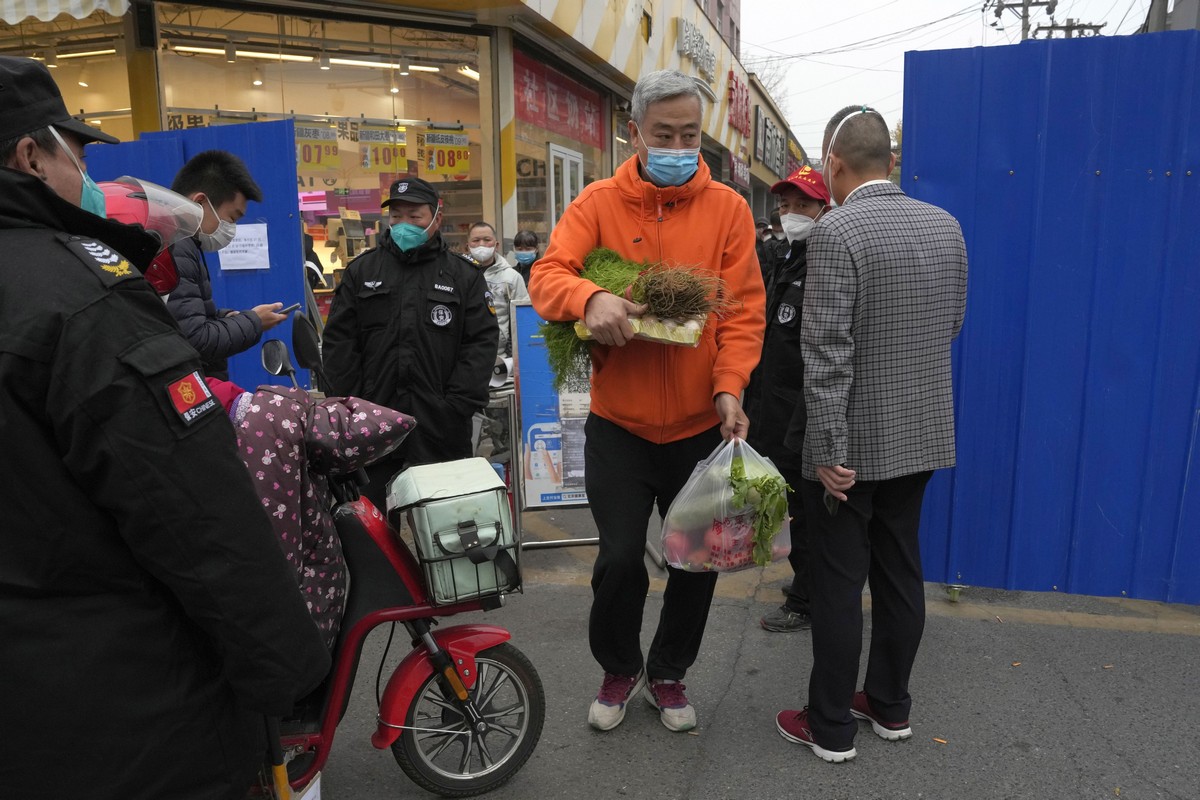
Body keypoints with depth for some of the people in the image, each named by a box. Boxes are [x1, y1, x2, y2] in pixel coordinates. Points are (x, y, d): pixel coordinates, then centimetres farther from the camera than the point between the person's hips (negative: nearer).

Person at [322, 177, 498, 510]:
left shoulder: (464, 276, 8)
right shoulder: (361, 271, 12)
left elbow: (482, 342, 0)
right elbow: (339, 342, 9)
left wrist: (457, 406, -10)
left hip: (440, 425, -1)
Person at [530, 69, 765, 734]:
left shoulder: (728, 209, 0)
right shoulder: (598, 203, -1)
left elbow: (743, 309, -4)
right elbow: (547, 274, -11)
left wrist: (730, 387, -18)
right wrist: (589, 297, -33)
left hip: (700, 424, 1)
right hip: (619, 423, -1)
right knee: (620, 559, 2)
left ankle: (668, 673, 38)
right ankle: (619, 668, 33)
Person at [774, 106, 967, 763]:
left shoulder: (836, 231, -17)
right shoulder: (946, 226, 4)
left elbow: (827, 353, -21)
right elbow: (953, 323, 14)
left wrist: (831, 452, -18)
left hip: (851, 442, -7)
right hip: (922, 432, 7)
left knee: (839, 584, 5)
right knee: (899, 572, 17)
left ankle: (830, 727, 19)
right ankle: (890, 706, 32)